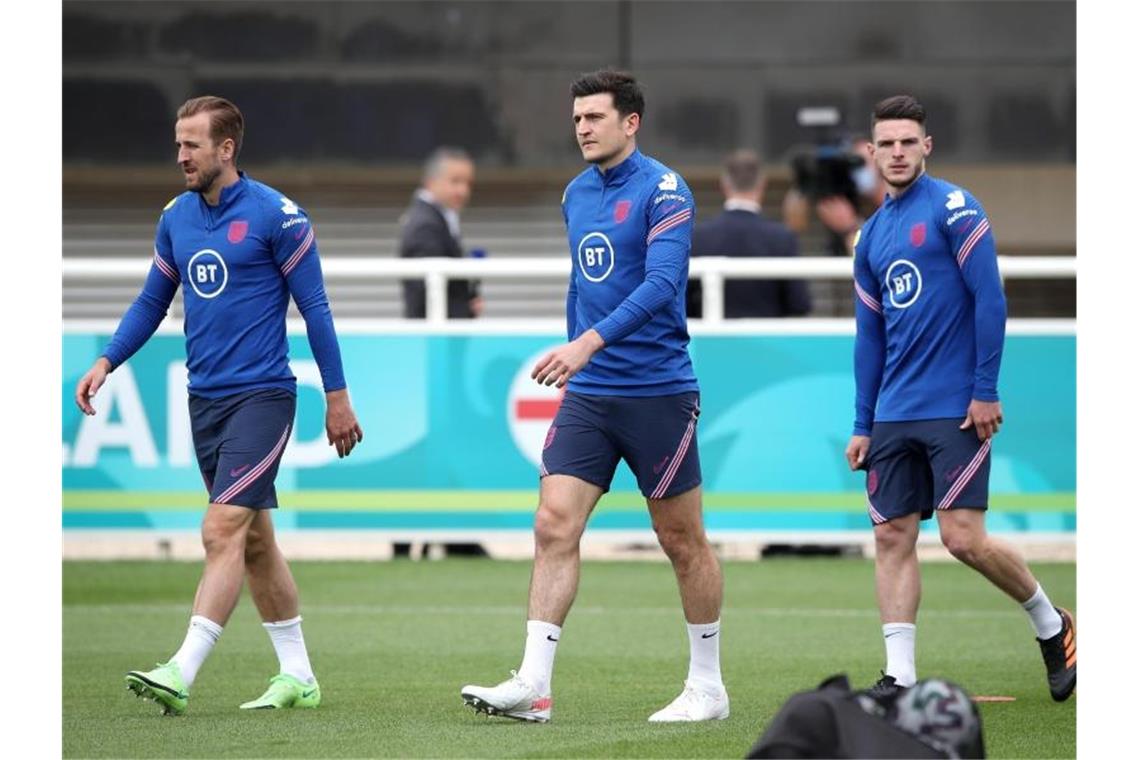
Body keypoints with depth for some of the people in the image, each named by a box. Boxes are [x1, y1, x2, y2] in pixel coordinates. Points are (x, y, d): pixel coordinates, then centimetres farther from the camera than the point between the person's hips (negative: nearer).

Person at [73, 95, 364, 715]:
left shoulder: (275, 215, -9)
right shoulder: (176, 217, 9)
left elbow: (314, 307, -5)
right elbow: (152, 302, 18)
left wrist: (337, 396, -5)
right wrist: (106, 362, 5)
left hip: (261, 396, -7)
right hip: (205, 399, 7)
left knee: (223, 531, -15)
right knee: (254, 540, 12)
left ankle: (181, 674, -22)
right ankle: (297, 677, 20)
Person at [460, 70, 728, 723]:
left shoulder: (663, 191, -11)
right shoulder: (577, 194, 12)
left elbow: (662, 282, -23)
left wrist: (590, 342, -32)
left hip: (657, 392, -6)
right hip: (588, 394, 6)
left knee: (683, 541, 4)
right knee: (554, 524, -7)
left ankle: (708, 686, 17)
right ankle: (534, 684, -12)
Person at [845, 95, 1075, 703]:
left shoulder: (953, 207, -6)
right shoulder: (871, 235, 15)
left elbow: (990, 298, -10)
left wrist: (985, 390, -15)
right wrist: (863, 425, 16)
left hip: (955, 410, -7)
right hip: (893, 416, 7)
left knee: (963, 537, -10)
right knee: (892, 537, 0)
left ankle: (1052, 625, 12)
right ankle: (900, 676, 0)